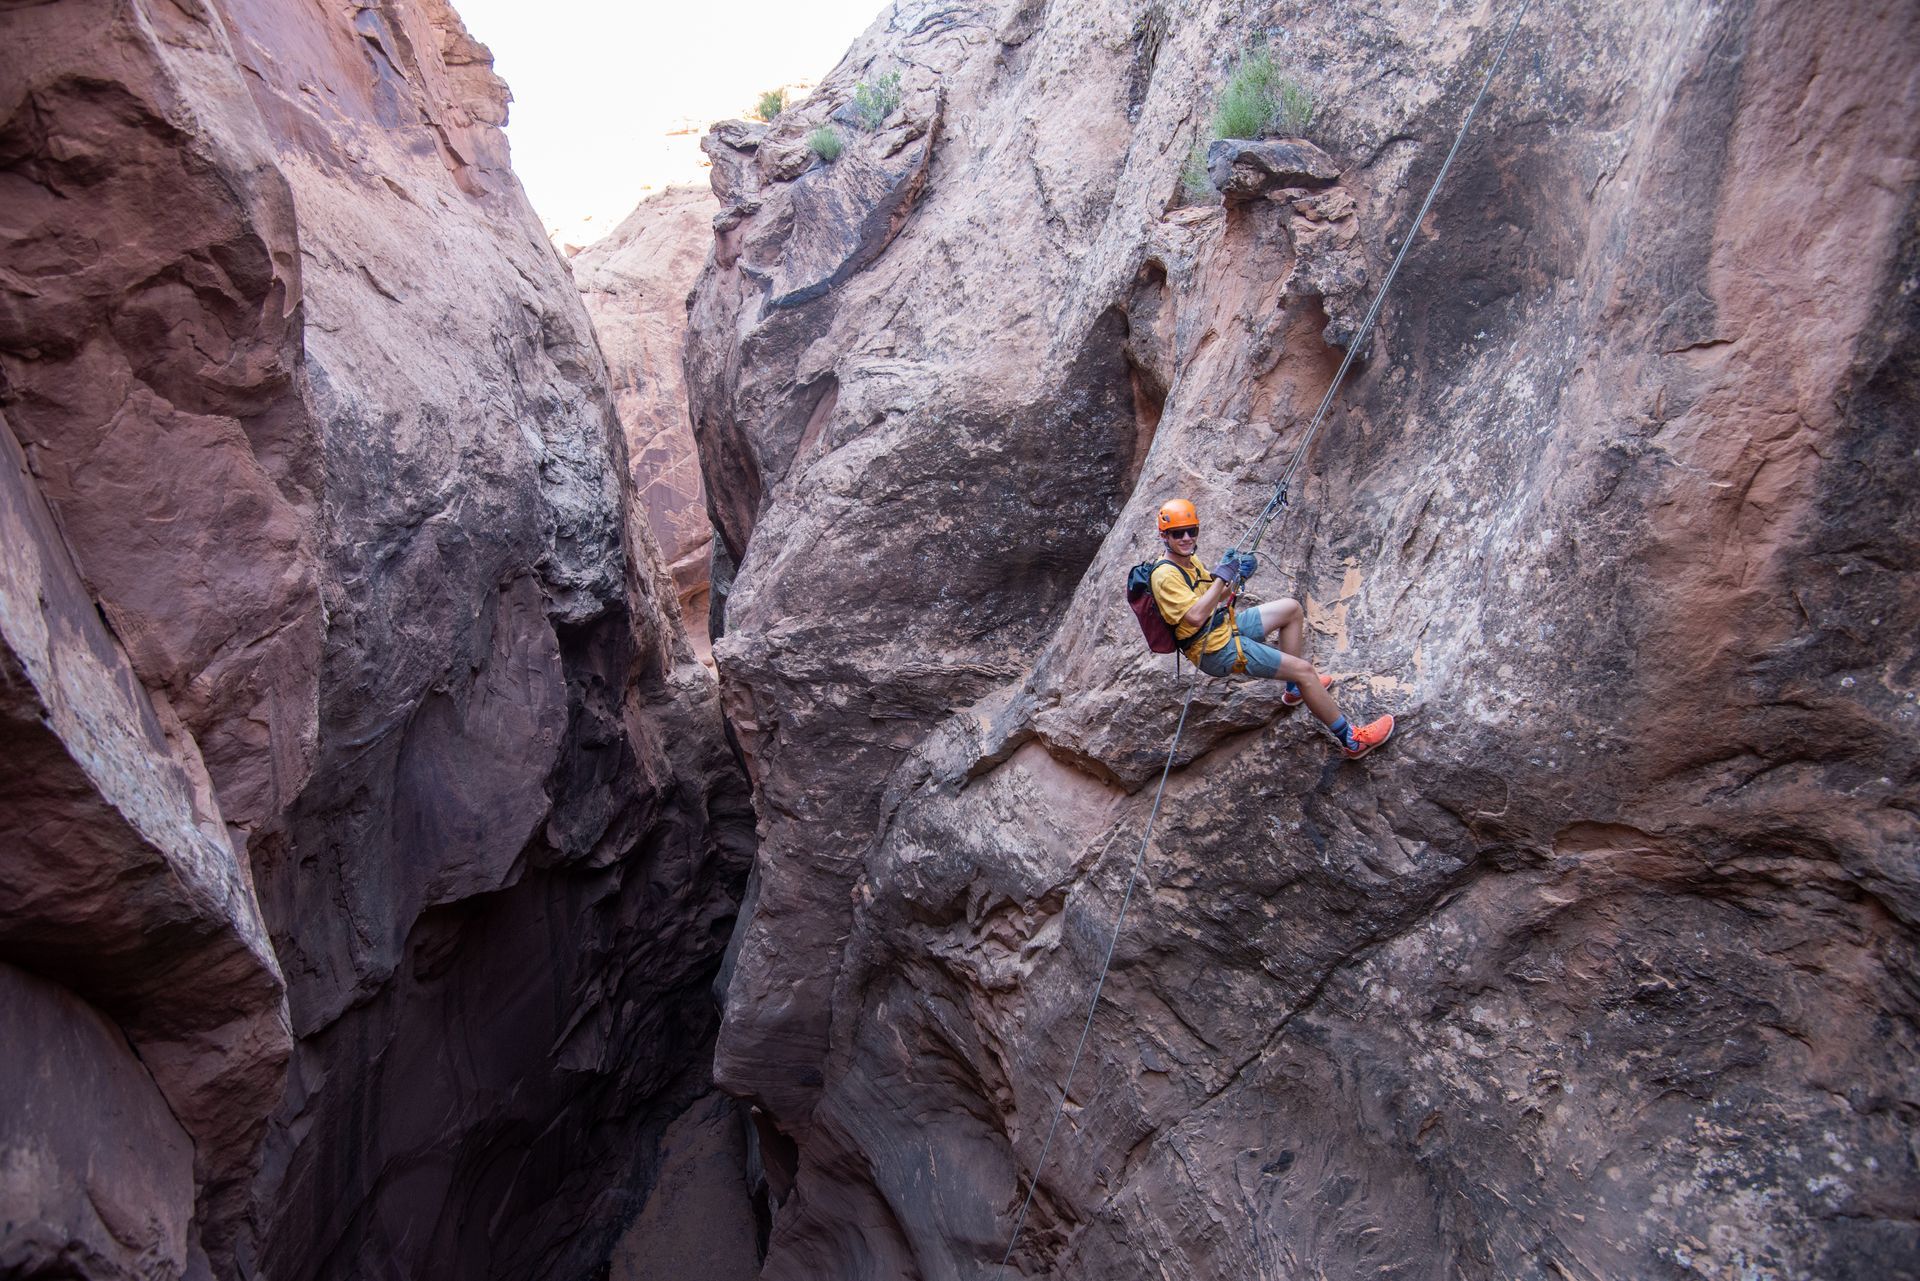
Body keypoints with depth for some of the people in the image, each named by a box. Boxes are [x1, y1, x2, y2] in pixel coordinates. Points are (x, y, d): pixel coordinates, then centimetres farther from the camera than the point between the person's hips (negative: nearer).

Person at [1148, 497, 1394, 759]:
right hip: (1217, 651, -10)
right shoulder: (1166, 576, -23)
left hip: (1225, 626, 10)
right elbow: (1196, 616, -34)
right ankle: (1350, 740, 3)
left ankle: (1295, 689, 21)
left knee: (1292, 608, 16)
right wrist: (1222, 576, -28)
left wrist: (1236, 579, -4)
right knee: (1303, 669, -9)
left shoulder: (1189, 558, 7)